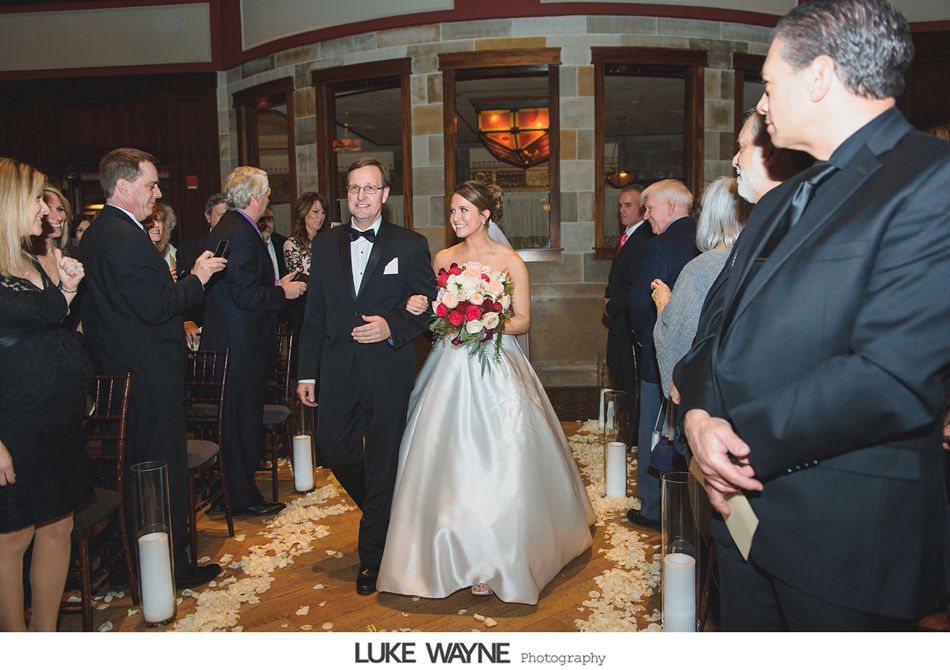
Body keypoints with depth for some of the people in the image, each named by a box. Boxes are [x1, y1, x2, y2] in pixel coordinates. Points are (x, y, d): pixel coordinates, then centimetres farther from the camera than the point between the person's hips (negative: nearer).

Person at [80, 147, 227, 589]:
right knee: (166, 470, 1)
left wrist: (176, 323, 18)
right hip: (149, 376, -10)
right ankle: (174, 568, 13)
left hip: (118, 374, 11)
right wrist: (197, 277, -12)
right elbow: (153, 307, -24)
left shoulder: (96, 233, 13)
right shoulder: (127, 238, -20)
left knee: (134, 468, 19)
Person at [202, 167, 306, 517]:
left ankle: (236, 489, 32)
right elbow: (246, 296, -24)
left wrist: (275, 284, 11)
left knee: (235, 419, 19)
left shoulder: (226, 227, 13)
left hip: (228, 342, 11)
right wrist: (283, 292, -11)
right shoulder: (241, 234, -20)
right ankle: (243, 498, 14)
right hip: (242, 346, -11)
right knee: (244, 421, 1)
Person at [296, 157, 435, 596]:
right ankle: (384, 512, 38)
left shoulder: (410, 245, -1)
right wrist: (307, 372, 6)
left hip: (388, 372, -3)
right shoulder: (326, 245, 9)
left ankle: (372, 557, 22)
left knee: (382, 464, 5)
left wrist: (392, 327, -18)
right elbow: (314, 314, 9)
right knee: (333, 449, 8)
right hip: (338, 371, 4)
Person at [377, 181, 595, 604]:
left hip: (496, 370, -3)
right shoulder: (443, 259, 9)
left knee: (497, 465, -5)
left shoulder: (510, 262, -2)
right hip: (451, 369, 3)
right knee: (451, 462, 2)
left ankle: (495, 558, 9)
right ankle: (461, 555, 17)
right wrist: (419, 309, -6)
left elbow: (523, 320, 0)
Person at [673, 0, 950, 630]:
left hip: (846, 531, -7)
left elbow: (893, 375, -24)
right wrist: (699, 415, -7)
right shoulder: (782, 200, 13)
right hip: (741, 498, 8)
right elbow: (720, 317, 11)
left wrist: (739, 439, -17)